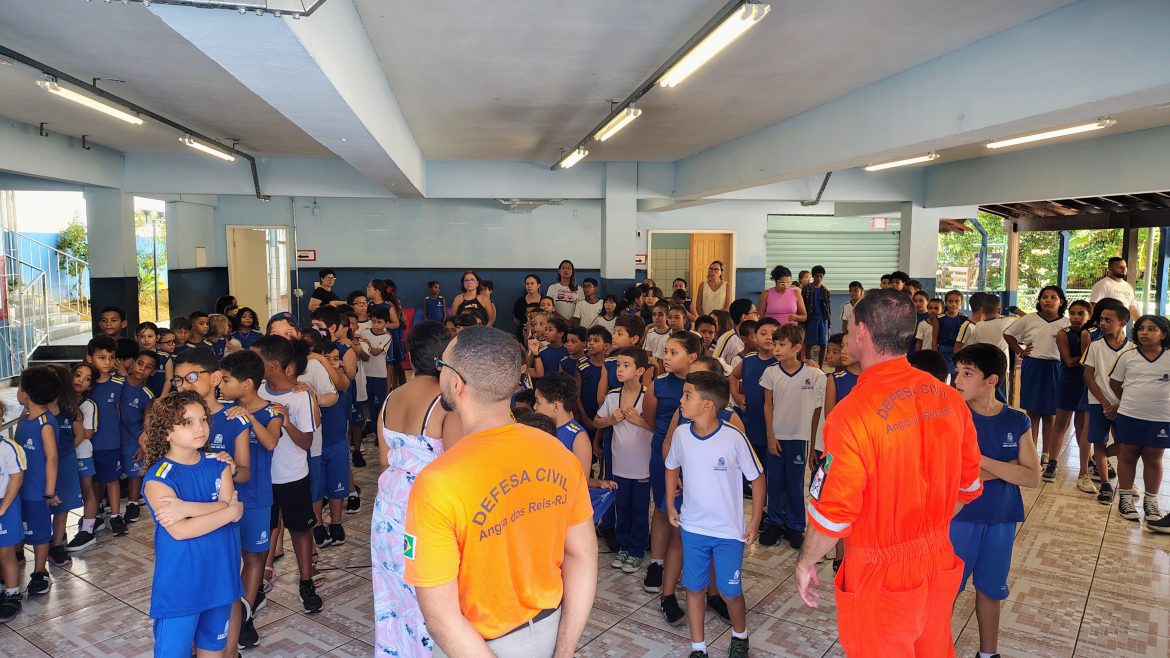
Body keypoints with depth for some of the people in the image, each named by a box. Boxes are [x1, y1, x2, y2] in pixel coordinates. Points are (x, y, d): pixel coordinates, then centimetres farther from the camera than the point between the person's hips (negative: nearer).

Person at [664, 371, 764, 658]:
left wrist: (755, 521, -6)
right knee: (694, 588, 12)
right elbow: (672, 467, 11)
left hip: (729, 531, -3)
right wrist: (670, 505, 9)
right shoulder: (681, 434, -9)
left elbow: (756, 478, -8)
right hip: (693, 527, 3)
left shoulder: (734, 438, -21)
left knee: (730, 591, 10)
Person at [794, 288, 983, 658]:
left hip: (882, 576, -6)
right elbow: (968, 486, 6)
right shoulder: (948, 398, -6)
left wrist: (805, 563, -4)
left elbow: (833, 511, -21)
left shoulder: (853, 413, -26)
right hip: (940, 564, 6)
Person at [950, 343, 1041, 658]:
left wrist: (980, 460, -21)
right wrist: (1007, 468, -16)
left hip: (1001, 520, 3)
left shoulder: (1018, 422, -5)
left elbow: (1033, 478, -11)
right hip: (958, 518, -3)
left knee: (990, 589, 19)